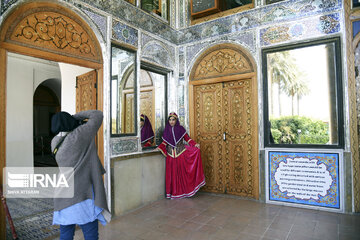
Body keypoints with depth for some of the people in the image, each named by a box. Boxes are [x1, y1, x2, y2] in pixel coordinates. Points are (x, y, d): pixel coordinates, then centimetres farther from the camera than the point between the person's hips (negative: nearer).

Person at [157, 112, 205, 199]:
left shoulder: (181, 128, 0)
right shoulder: (166, 130, 7)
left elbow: (187, 138, 1)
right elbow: (164, 142, 10)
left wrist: (195, 144, -12)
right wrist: (159, 148, -3)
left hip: (181, 153, -2)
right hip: (171, 155, 2)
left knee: (182, 172, -1)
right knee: (172, 173, 3)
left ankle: (183, 191, 11)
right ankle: (174, 192, 12)